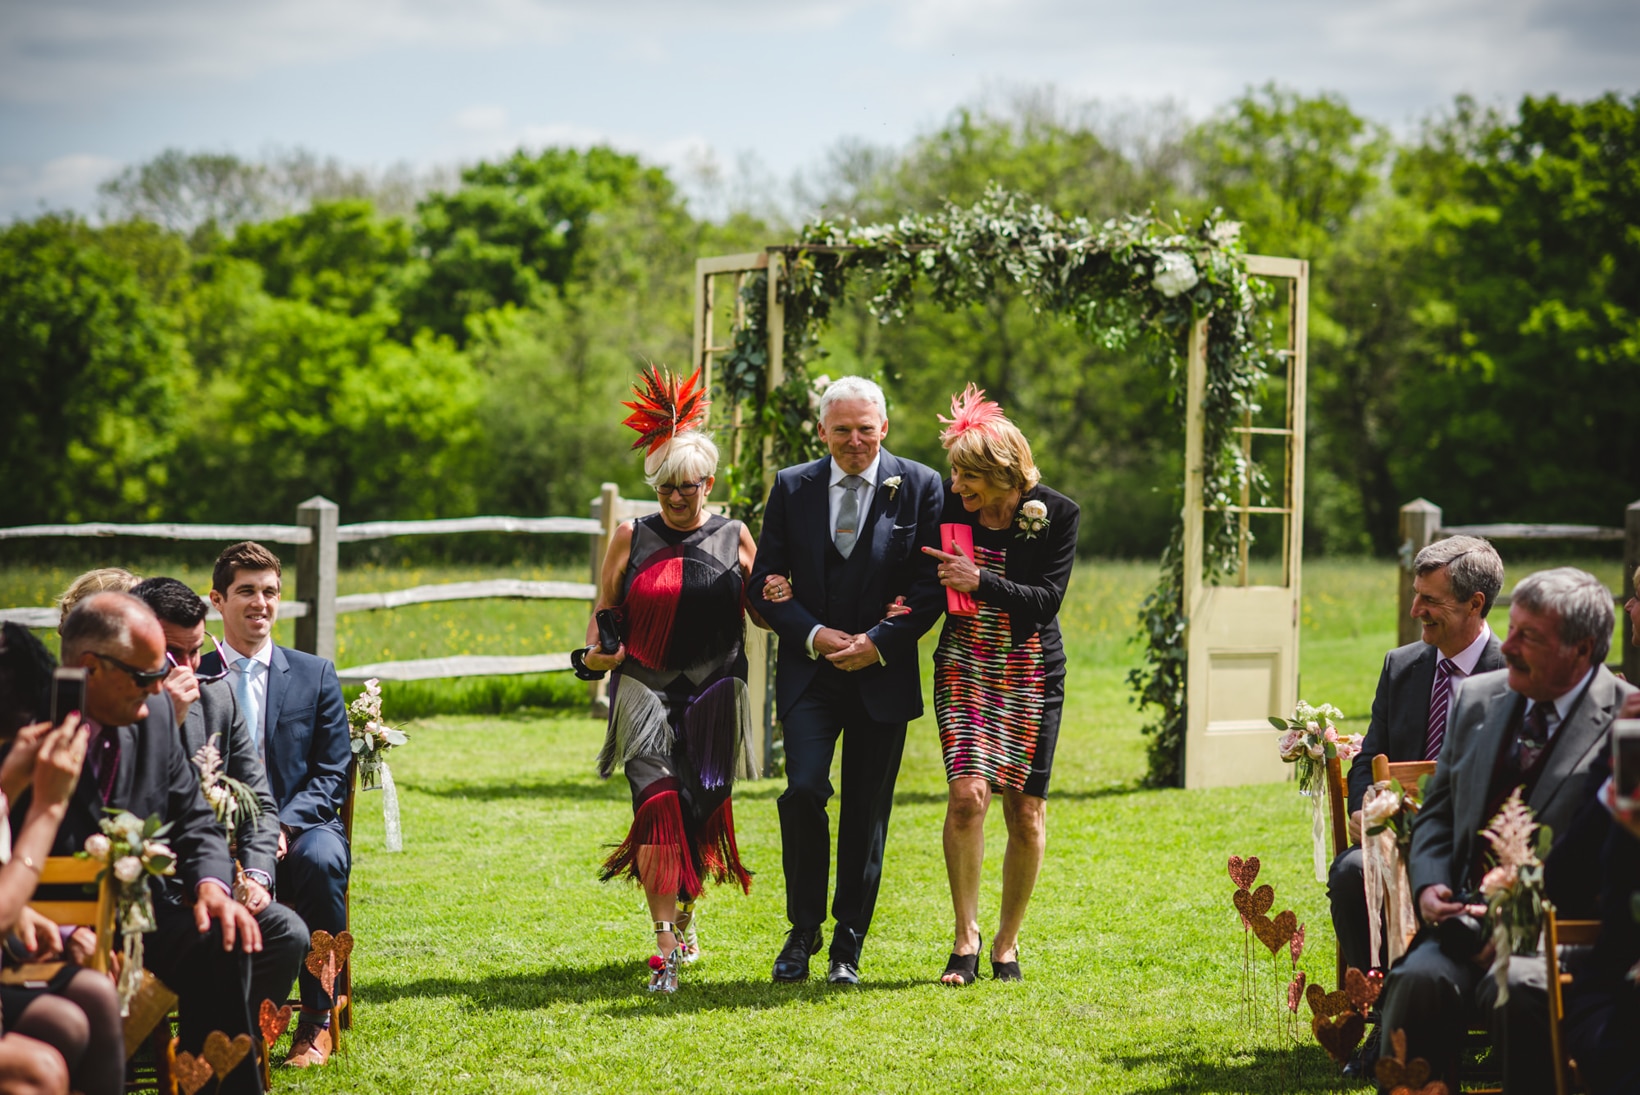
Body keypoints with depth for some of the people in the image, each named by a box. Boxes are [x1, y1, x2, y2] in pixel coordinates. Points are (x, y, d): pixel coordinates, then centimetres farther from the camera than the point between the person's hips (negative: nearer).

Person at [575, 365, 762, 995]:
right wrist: (594, 655, -11)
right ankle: (665, 947, -18)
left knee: (702, 813, 8)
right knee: (658, 808, -15)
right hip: (646, 690, -1)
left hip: (714, 697, 1)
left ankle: (685, 913, 35)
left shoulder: (734, 539, 8)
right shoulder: (632, 538, 6)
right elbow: (604, 612, 9)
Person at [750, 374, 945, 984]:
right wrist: (815, 636, -10)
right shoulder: (792, 488, 5)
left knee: (867, 815, 3)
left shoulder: (919, 488, 1)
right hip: (809, 675, 1)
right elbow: (766, 584, 4)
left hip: (882, 676, 0)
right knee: (803, 791, -14)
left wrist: (878, 642, -12)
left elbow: (932, 587, -1)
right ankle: (803, 931, 3)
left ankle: (848, 946, 14)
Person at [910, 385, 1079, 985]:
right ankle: (966, 936, -2)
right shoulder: (949, 500, -4)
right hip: (965, 665, 1)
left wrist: (980, 582, -24)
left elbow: (1046, 599, -13)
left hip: (1031, 675, 0)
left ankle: (1007, 941, 19)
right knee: (967, 794, -15)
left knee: (1025, 813, 3)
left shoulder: (1057, 514, -9)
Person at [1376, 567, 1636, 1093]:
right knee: (1418, 980, -26)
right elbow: (1438, 811, 21)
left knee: (1514, 988, -35)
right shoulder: (1475, 697, 13)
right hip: (1469, 918, 5)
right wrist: (1430, 885, 1)